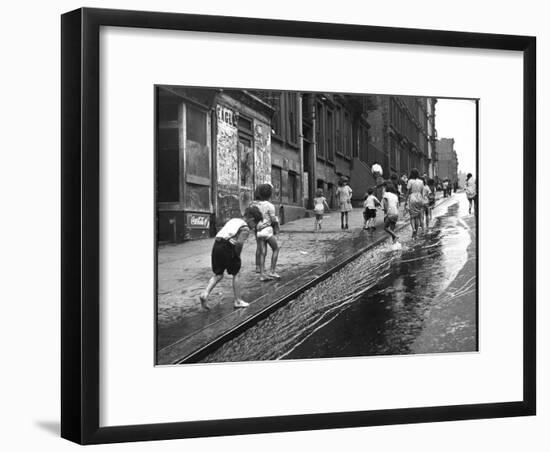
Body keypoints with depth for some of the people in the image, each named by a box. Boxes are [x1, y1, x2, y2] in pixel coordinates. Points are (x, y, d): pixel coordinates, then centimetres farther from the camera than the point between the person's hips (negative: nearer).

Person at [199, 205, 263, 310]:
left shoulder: (233, 220, 23)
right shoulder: (245, 228, -1)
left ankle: (205, 294, -2)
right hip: (228, 247, -7)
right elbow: (240, 242, -15)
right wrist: (237, 255, 0)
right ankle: (237, 300, 18)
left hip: (217, 245, 7)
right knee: (236, 274, 11)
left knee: (218, 274, 16)